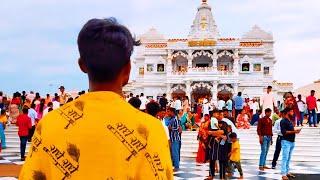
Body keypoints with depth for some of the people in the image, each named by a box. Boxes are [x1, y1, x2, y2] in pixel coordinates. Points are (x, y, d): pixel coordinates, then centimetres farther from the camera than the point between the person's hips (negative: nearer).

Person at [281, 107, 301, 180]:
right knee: (285, 158, -9)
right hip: (286, 142, -9)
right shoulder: (283, 121, -10)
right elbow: (283, 132, -19)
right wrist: (293, 131, -19)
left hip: (291, 142, 9)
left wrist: (296, 130, 6)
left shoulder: (290, 121, 17)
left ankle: (287, 172, 18)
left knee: (288, 158, 12)